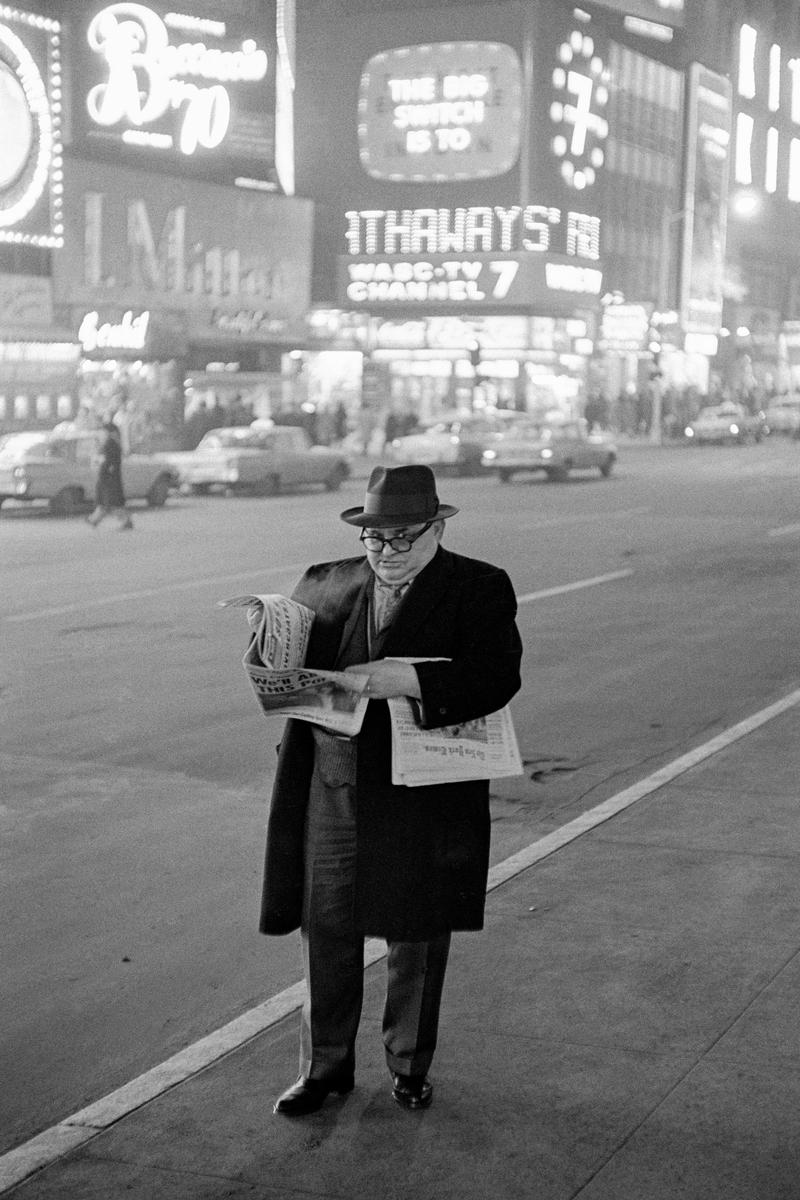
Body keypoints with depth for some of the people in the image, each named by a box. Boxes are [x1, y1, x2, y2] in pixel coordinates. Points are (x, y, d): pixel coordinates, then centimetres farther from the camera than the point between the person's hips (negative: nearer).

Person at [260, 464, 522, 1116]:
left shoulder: (481, 589, -3)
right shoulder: (325, 585, 8)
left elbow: (497, 678, -16)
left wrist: (412, 680, -28)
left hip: (428, 799, -2)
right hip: (336, 792, 3)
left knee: (418, 940, 10)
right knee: (327, 930, 7)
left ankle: (411, 1064, 30)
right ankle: (326, 1066, 24)